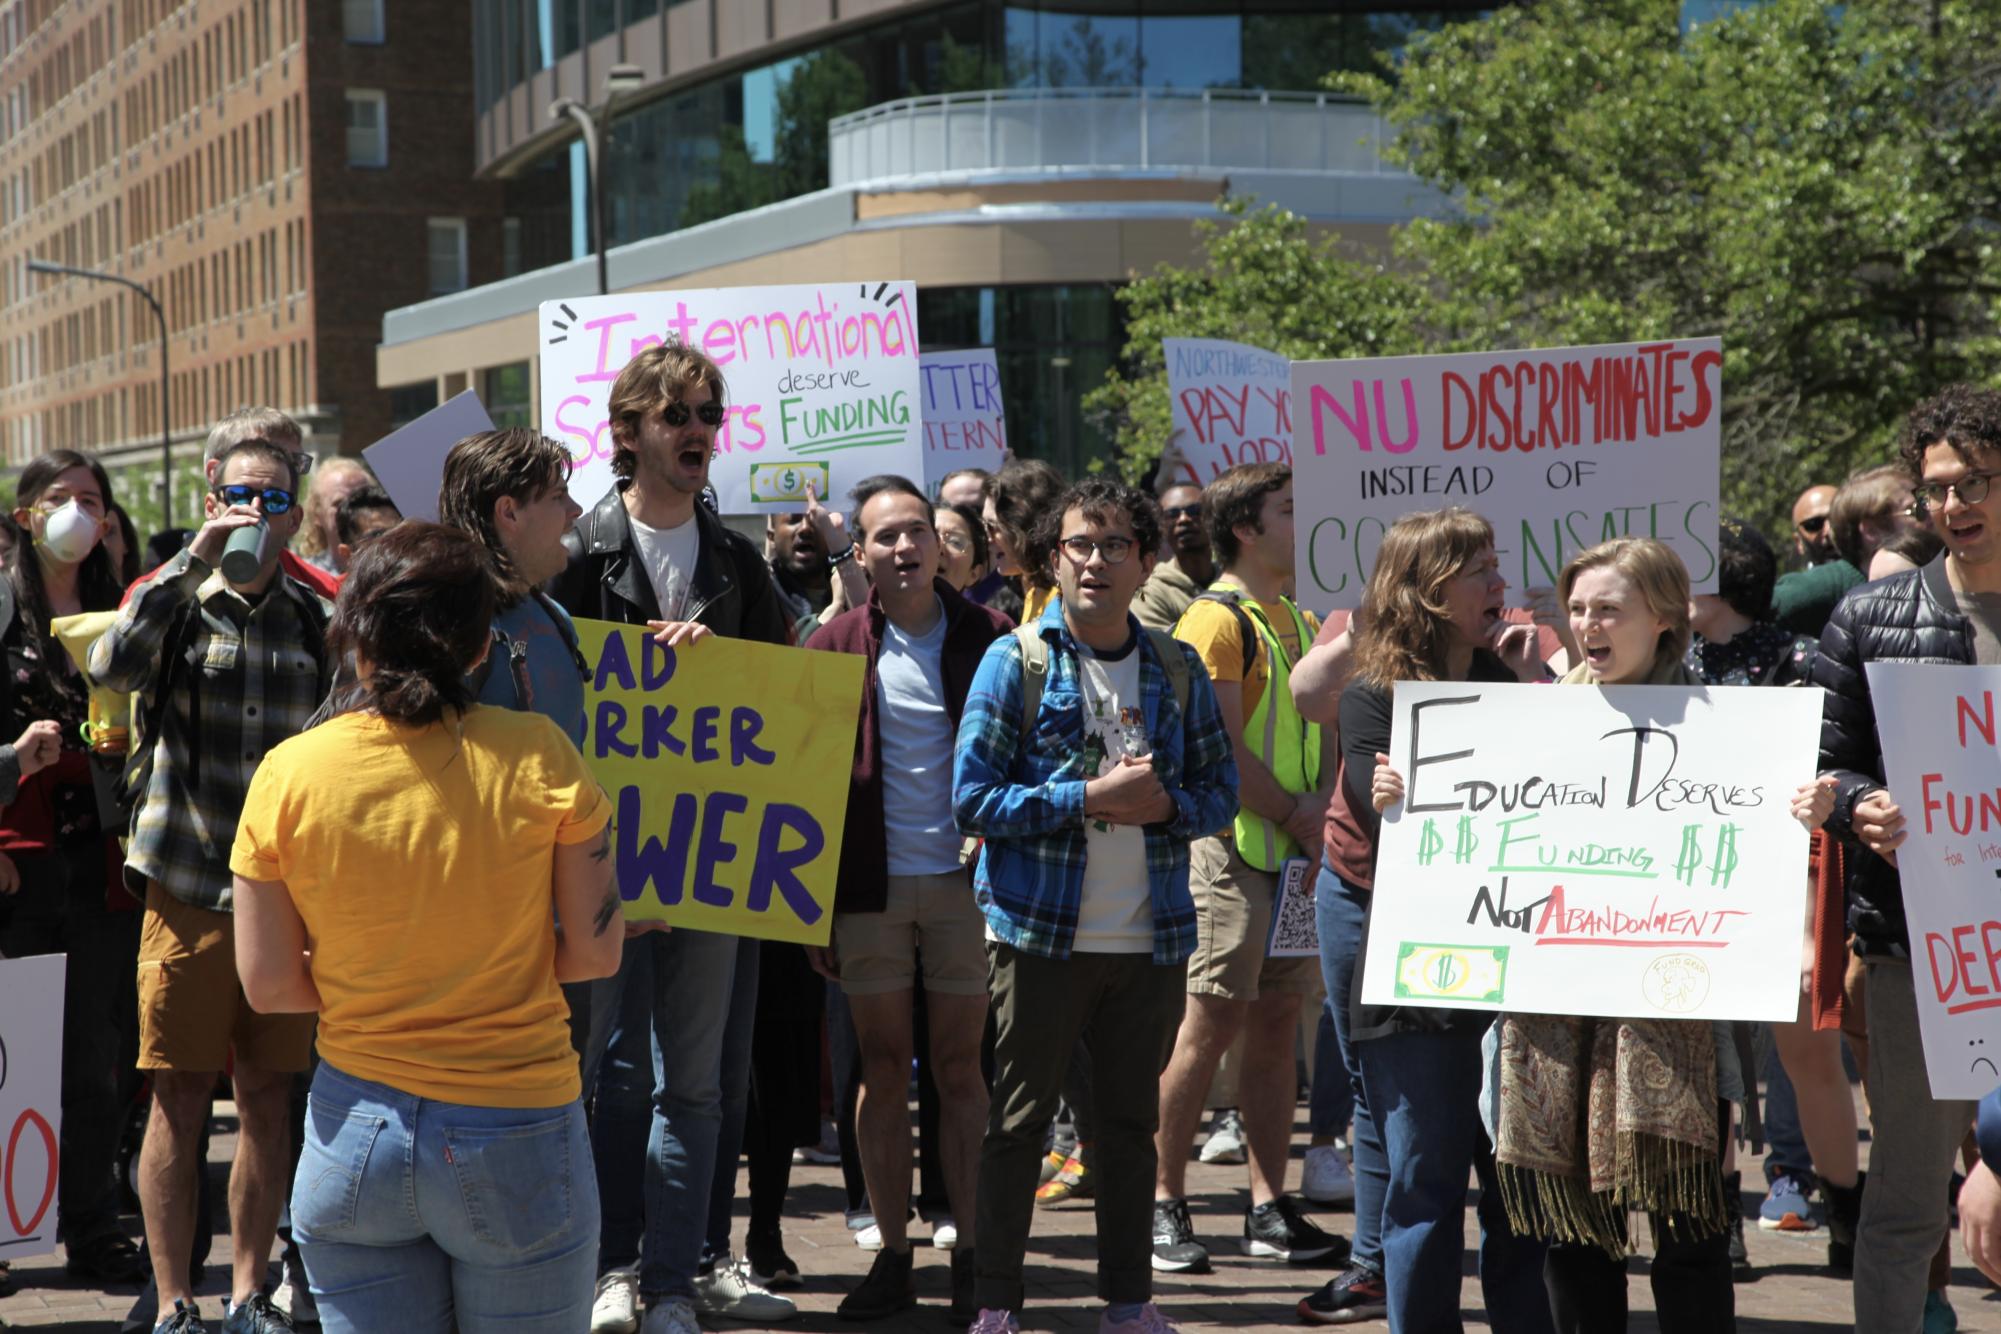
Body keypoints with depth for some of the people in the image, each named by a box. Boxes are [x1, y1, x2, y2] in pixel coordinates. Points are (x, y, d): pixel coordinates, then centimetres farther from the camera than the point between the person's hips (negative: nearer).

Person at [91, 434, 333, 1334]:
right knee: (180, 1102, 0)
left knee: (269, 1100, 7)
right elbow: (113, 665, -21)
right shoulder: (176, 602, 1)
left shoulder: (315, 617, 10)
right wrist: (198, 560, -25)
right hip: (190, 888, -3)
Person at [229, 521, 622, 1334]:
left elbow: (269, 986, -2)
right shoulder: (537, 757, -11)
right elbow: (595, 951, -5)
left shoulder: (287, 774, -7)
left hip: (354, 1138, 2)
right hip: (515, 1142, -2)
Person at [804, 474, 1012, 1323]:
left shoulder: (989, 639, 1)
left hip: (964, 879, -1)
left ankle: (972, 1255, 10)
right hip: (871, 884, 1)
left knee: (960, 1069, 4)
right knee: (882, 1069, 6)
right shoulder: (836, 647, 2)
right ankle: (892, 1256, 12)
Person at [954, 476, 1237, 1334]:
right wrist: (1090, 797, -17)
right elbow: (973, 800, -8)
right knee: (1018, 1121, 2)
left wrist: (1164, 804, -12)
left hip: (1151, 940, 3)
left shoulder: (1178, 670, 7)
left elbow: (1220, 793, 10)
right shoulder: (1016, 661, -3)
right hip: (1041, 934, -3)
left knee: (1131, 1121, 11)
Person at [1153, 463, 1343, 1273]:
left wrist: (1323, 810, 3)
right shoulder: (1217, 619, -8)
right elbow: (1221, 749, -15)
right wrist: (1296, 814, -13)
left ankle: (1270, 1209, 10)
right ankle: (1163, 1202, 0)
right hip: (1235, 848, -8)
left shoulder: (1300, 622, 18)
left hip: (1297, 853, 8)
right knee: (1211, 1024, -8)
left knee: (1276, 1024, 7)